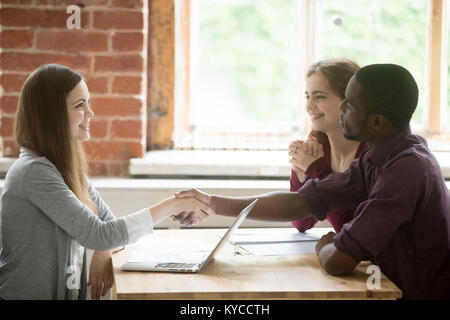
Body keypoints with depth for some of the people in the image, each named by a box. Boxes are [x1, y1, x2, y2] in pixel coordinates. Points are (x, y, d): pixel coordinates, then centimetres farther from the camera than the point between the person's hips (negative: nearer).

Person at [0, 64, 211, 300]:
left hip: (67, 293, 8)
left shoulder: (66, 165, 10)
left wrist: (102, 255, -8)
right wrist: (170, 206, -18)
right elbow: (97, 236, -21)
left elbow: (106, 219, 14)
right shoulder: (34, 172, -18)